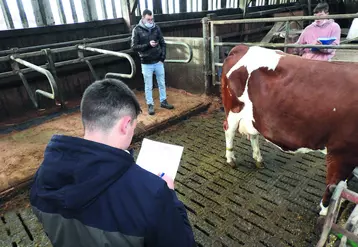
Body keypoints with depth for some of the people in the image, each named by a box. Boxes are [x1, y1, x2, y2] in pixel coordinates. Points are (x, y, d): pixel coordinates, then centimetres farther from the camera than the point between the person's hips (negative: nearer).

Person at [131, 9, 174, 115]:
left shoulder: (156, 28, 2)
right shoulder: (137, 30, -7)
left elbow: (163, 43, 7)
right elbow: (134, 47, -9)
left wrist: (162, 58, -3)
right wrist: (148, 45, -20)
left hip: (158, 62, 3)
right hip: (146, 64, -3)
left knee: (162, 83, 13)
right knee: (148, 86, 6)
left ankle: (163, 101, 29)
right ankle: (150, 105, 18)